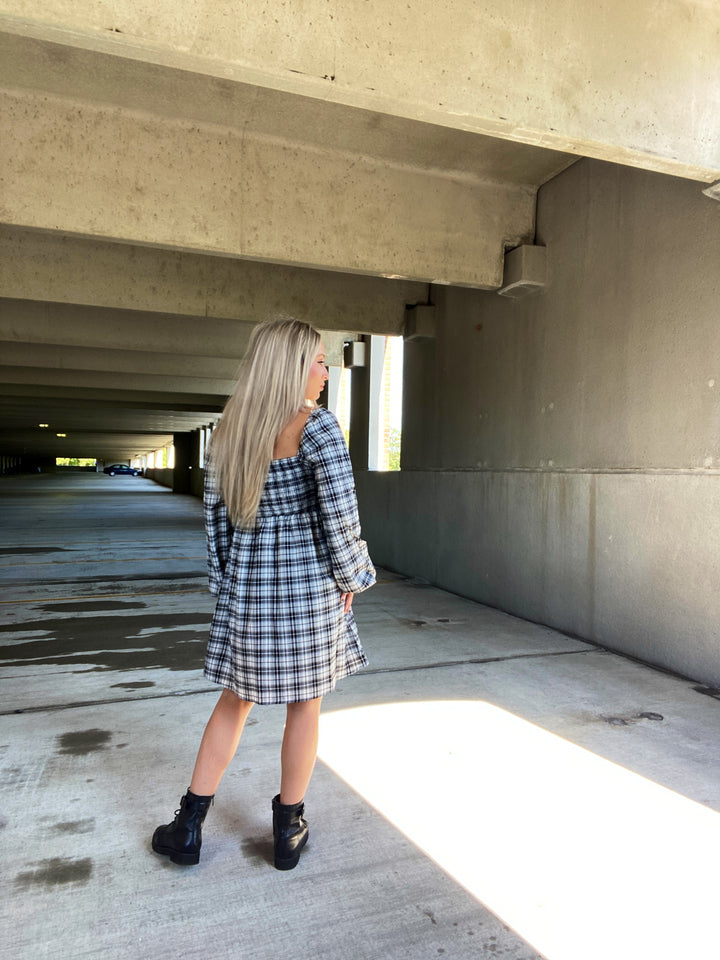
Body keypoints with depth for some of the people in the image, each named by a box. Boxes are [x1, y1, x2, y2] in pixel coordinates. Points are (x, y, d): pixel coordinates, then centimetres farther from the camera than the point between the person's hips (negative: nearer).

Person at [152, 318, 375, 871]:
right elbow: (339, 515, -17)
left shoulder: (230, 428, 4)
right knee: (305, 704, 13)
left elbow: (216, 516, 8)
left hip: (247, 583, 5)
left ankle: (188, 829, 28)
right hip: (308, 581, -4)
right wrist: (351, 579, -2)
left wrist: (225, 585, 16)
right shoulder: (316, 425, -13)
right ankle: (288, 832, 29)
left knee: (236, 700, 20)